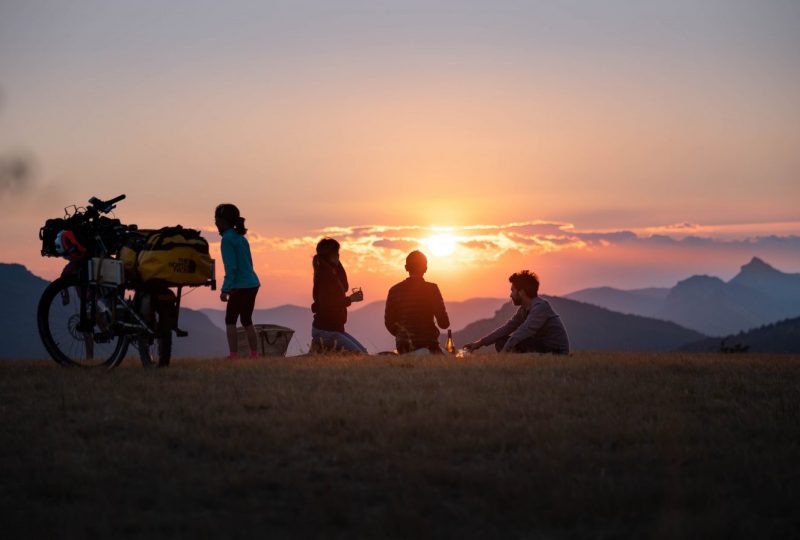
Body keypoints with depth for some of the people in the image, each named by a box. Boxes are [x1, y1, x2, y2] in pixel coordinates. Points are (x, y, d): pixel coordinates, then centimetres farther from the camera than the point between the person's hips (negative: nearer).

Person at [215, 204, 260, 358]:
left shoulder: (227, 240, -12)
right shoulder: (241, 238, 14)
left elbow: (231, 267, -18)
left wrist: (225, 289, -19)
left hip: (241, 287, -8)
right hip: (253, 284, 8)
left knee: (230, 321, 0)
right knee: (247, 321, 15)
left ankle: (234, 355, -5)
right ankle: (254, 354, 15)